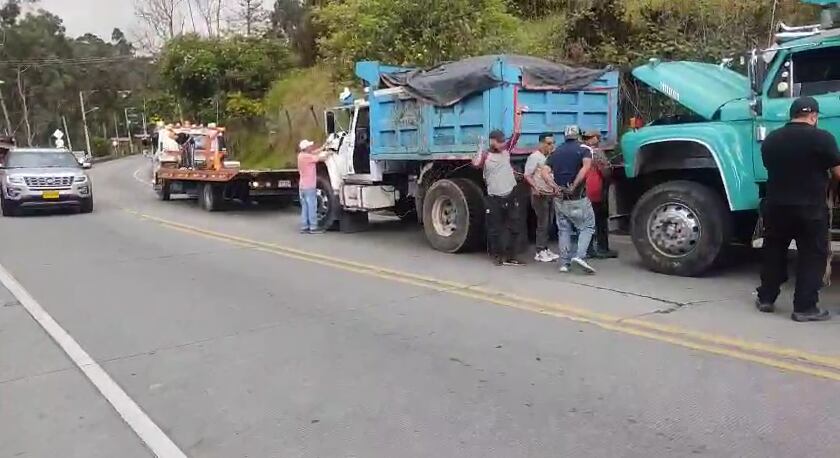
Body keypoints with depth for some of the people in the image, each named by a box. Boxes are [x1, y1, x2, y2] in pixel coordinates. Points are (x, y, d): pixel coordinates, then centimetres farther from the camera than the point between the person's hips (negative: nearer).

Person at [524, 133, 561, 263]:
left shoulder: (551, 157, 12)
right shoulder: (534, 157, -10)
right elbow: (527, 176, -13)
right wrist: (535, 187, -27)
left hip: (551, 195, 7)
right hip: (540, 195, -7)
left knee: (548, 224, 11)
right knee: (542, 224, -6)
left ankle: (545, 249, 20)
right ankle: (540, 252, 0)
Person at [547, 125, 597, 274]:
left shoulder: (556, 151, 11)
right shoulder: (583, 149, -2)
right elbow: (586, 167, -23)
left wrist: (554, 187, -8)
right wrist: (574, 186, -21)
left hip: (559, 198, 5)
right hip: (577, 199, -4)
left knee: (563, 230, 12)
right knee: (587, 226, 6)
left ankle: (564, 263, 10)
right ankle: (580, 256, -13)